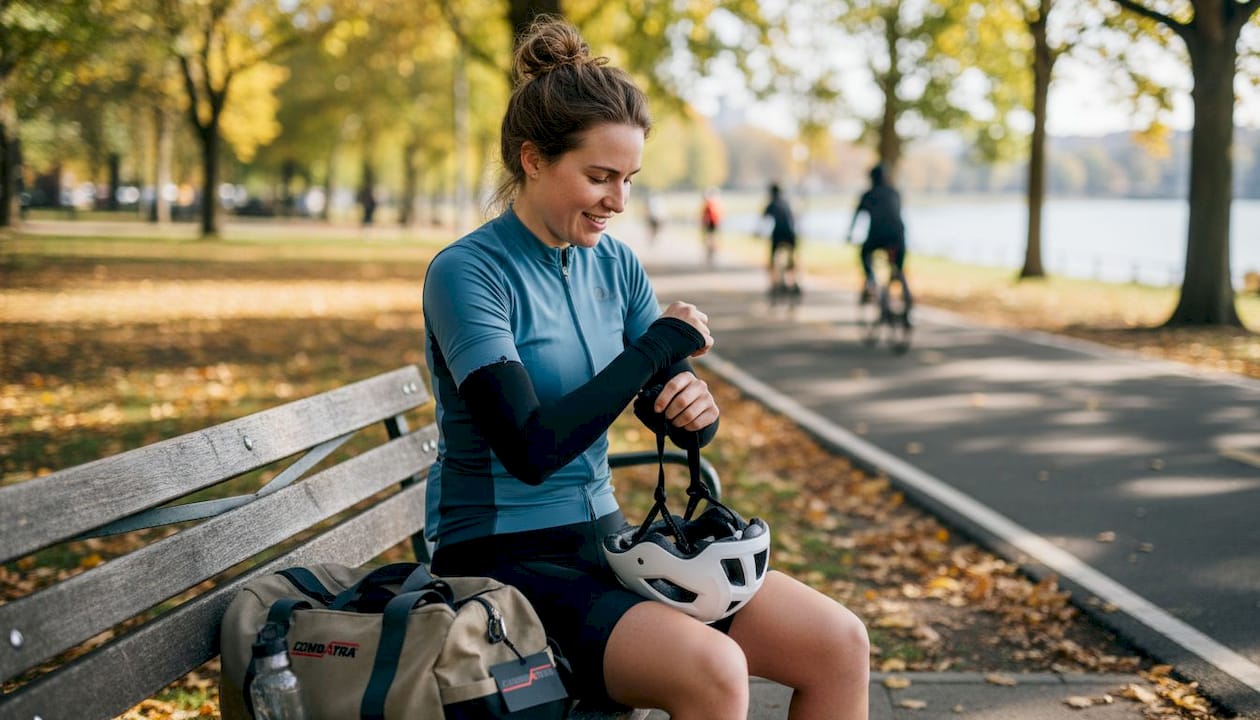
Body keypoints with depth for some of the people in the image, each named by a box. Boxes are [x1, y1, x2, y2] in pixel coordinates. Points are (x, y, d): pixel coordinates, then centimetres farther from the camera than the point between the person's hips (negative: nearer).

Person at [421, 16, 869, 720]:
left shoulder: (616, 264, 7)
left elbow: (689, 423, 10)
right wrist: (660, 345, -17)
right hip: (504, 558, -7)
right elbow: (530, 449, -24)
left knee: (841, 644, -7)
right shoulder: (466, 273, -13)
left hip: (606, 538, 7)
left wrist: (698, 408, -15)